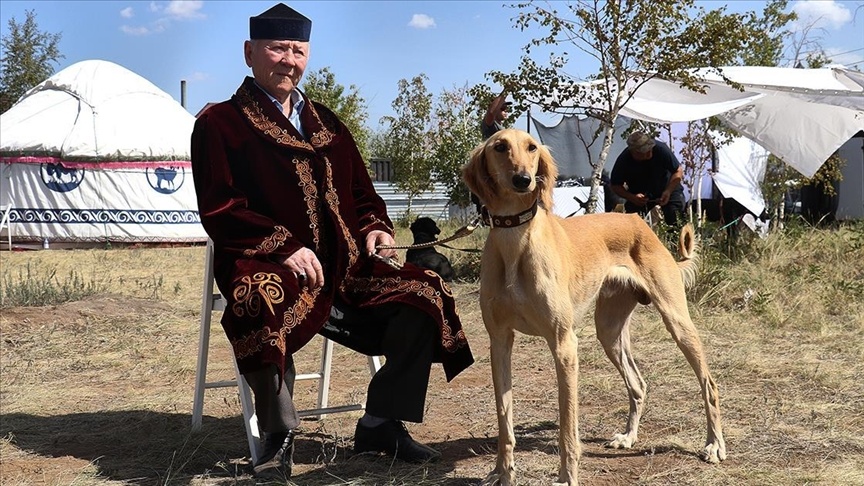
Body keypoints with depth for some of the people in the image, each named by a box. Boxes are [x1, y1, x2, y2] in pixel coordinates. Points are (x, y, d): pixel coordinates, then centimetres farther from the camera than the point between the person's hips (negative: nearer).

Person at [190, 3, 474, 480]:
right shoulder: (220, 124, 3)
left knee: (423, 297, -13)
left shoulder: (326, 123, 22)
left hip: (345, 263, 6)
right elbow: (219, 210, -7)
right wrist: (284, 247, -20)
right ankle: (278, 436, -22)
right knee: (266, 303, -41)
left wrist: (375, 227, 1)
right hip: (267, 264, -6)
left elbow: (361, 193, 25)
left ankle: (381, 423, 0)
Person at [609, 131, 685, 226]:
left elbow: (678, 170, -18)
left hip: (666, 187, -1)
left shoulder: (661, 149, -30)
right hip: (639, 194, 1)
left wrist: (668, 192, -32)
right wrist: (631, 197, -30)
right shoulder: (623, 160, -27)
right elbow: (615, 186, -12)